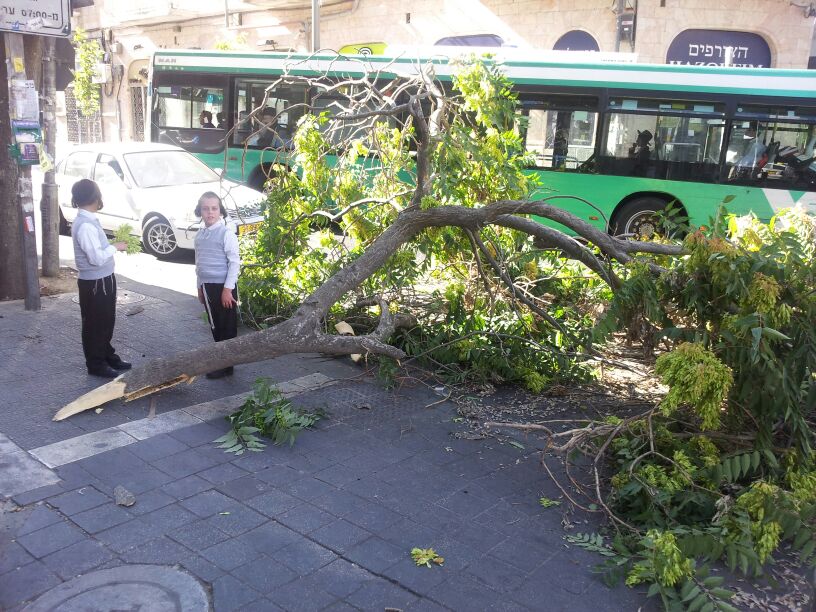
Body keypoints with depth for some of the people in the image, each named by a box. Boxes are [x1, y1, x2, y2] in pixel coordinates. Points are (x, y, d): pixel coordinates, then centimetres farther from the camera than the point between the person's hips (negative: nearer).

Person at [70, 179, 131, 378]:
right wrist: (115, 247, -14)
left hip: (103, 280, 9)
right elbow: (96, 258, -26)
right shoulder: (85, 225, -23)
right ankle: (96, 364, 17)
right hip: (94, 283, -9)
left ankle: (107, 356, 35)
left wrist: (113, 247, 4)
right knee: (95, 324, 5)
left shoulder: (89, 221, 8)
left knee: (106, 322, 21)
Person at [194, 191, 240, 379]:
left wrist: (228, 289, -16)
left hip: (223, 286, -7)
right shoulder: (200, 235, 10)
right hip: (207, 286, 7)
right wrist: (200, 287, 19)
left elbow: (234, 263, -14)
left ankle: (226, 366, 9)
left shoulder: (226, 233, -12)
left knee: (227, 327, 1)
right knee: (215, 326, 15)